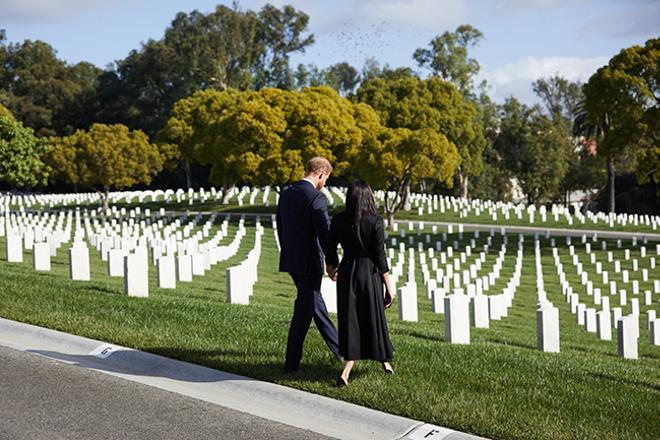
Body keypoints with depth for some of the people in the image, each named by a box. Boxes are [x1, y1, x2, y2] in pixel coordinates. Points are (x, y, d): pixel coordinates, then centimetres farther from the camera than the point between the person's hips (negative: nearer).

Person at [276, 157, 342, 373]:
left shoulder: (286, 193, 7)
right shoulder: (316, 197, -18)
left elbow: (280, 226, 14)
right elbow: (324, 232, -20)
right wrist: (332, 262, -11)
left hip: (291, 259, 9)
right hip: (309, 262, -9)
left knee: (314, 303, 20)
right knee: (304, 311, 0)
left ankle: (338, 349, 35)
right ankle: (292, 363, 4)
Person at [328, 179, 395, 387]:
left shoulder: (338, 220, -3)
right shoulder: (375, 222, -12)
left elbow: (329, 249, 7)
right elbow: (380, 257, -12)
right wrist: (389, 287, -5)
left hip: (346, 271, 2)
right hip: (369, 273, -2)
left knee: (350, 319, 8)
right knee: (373, 317, 13)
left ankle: (346, 372, 3)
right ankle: (384, 360, 31)